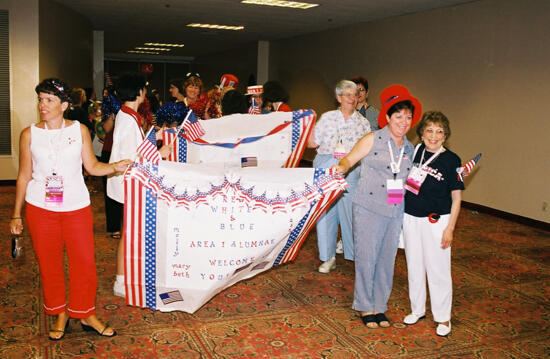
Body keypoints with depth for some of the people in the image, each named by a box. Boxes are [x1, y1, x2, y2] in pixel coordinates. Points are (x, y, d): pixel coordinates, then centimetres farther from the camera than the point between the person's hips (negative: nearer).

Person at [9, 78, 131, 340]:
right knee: (49, 264, 7)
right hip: (40, 208, 0)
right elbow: (24, 176, 6)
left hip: (76, 206, 0)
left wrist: (115, 167, -16)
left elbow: (92, 166, 4)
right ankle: (60, 314, 26)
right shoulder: (30, 134, 2)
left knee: (84, 262, 1)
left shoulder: (79, 130, 3)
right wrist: (16, 215, 7)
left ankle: (86, 315, 20)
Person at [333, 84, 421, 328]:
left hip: (396, 212, 5)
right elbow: (348, 159, -2)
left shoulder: (410, 149, 11)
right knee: (366, 257, 0)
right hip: (369, 209, -4)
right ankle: (365, 306, 18)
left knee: (387, 259, 10)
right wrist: (340, 168, -26)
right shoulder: (372, 140, -4)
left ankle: (380, 305, 25)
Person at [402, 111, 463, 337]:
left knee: (438, 269, 2)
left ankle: (443, 317, 17)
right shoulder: (415, 152, 3)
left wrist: (450, 228, -9)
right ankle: (417, 309, 30)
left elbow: (456, 197, -5)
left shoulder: (451, 160, -8)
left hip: (436, 221, -4)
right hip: (410, 217, 4)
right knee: (414, 266, 14)